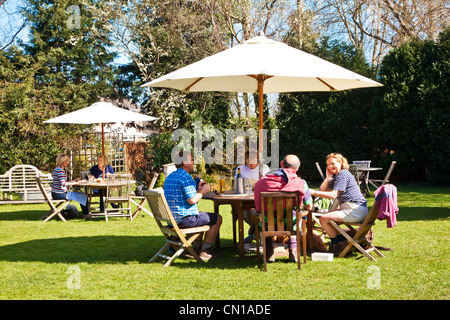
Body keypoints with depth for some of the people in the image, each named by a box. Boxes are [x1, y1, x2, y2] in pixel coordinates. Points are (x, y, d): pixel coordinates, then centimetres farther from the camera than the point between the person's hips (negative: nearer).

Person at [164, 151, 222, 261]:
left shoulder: (170, 176, 12)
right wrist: (202, 191, -7)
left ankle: (196, 248, 33)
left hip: (171, 218, 10)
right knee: (217, 218, 6)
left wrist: (197, 189, 18)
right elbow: (192, 200, -23)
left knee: (200, 216, 36)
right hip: (184, 219, -10)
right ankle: (205, 251, 7)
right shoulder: (185, 177, -19)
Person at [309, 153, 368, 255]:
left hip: (355, 211, -11)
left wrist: (313, 192, -21)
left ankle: (338, 245, 3)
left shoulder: (343, 174, -10)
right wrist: (328, 177, 5)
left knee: (324, 219, -15)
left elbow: (333, 195, -20)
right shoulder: (336, 177, 21)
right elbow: (323, 190, 15)